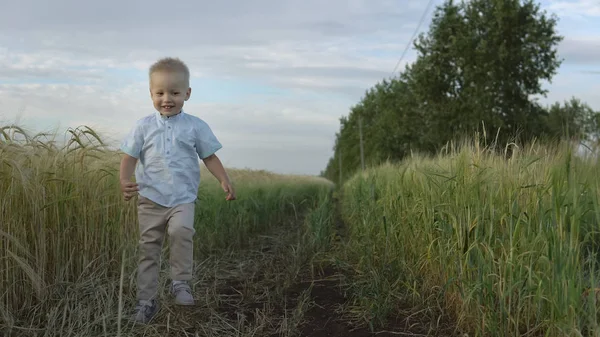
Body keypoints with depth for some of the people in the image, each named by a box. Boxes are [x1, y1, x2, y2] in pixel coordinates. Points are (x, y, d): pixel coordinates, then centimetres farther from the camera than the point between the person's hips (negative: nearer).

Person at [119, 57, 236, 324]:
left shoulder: (196, 127, 1)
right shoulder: (144, 126, 2)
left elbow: (209, 157, 7)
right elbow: (130, 157, 3)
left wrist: (224, 181, -6)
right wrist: (124, 181, -15)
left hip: (183, 198, -2)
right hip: (150, 199, 2)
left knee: (181, 231, -30)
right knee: (148, 248, 7)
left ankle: (181, 282, -13)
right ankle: (146, 300, 19)